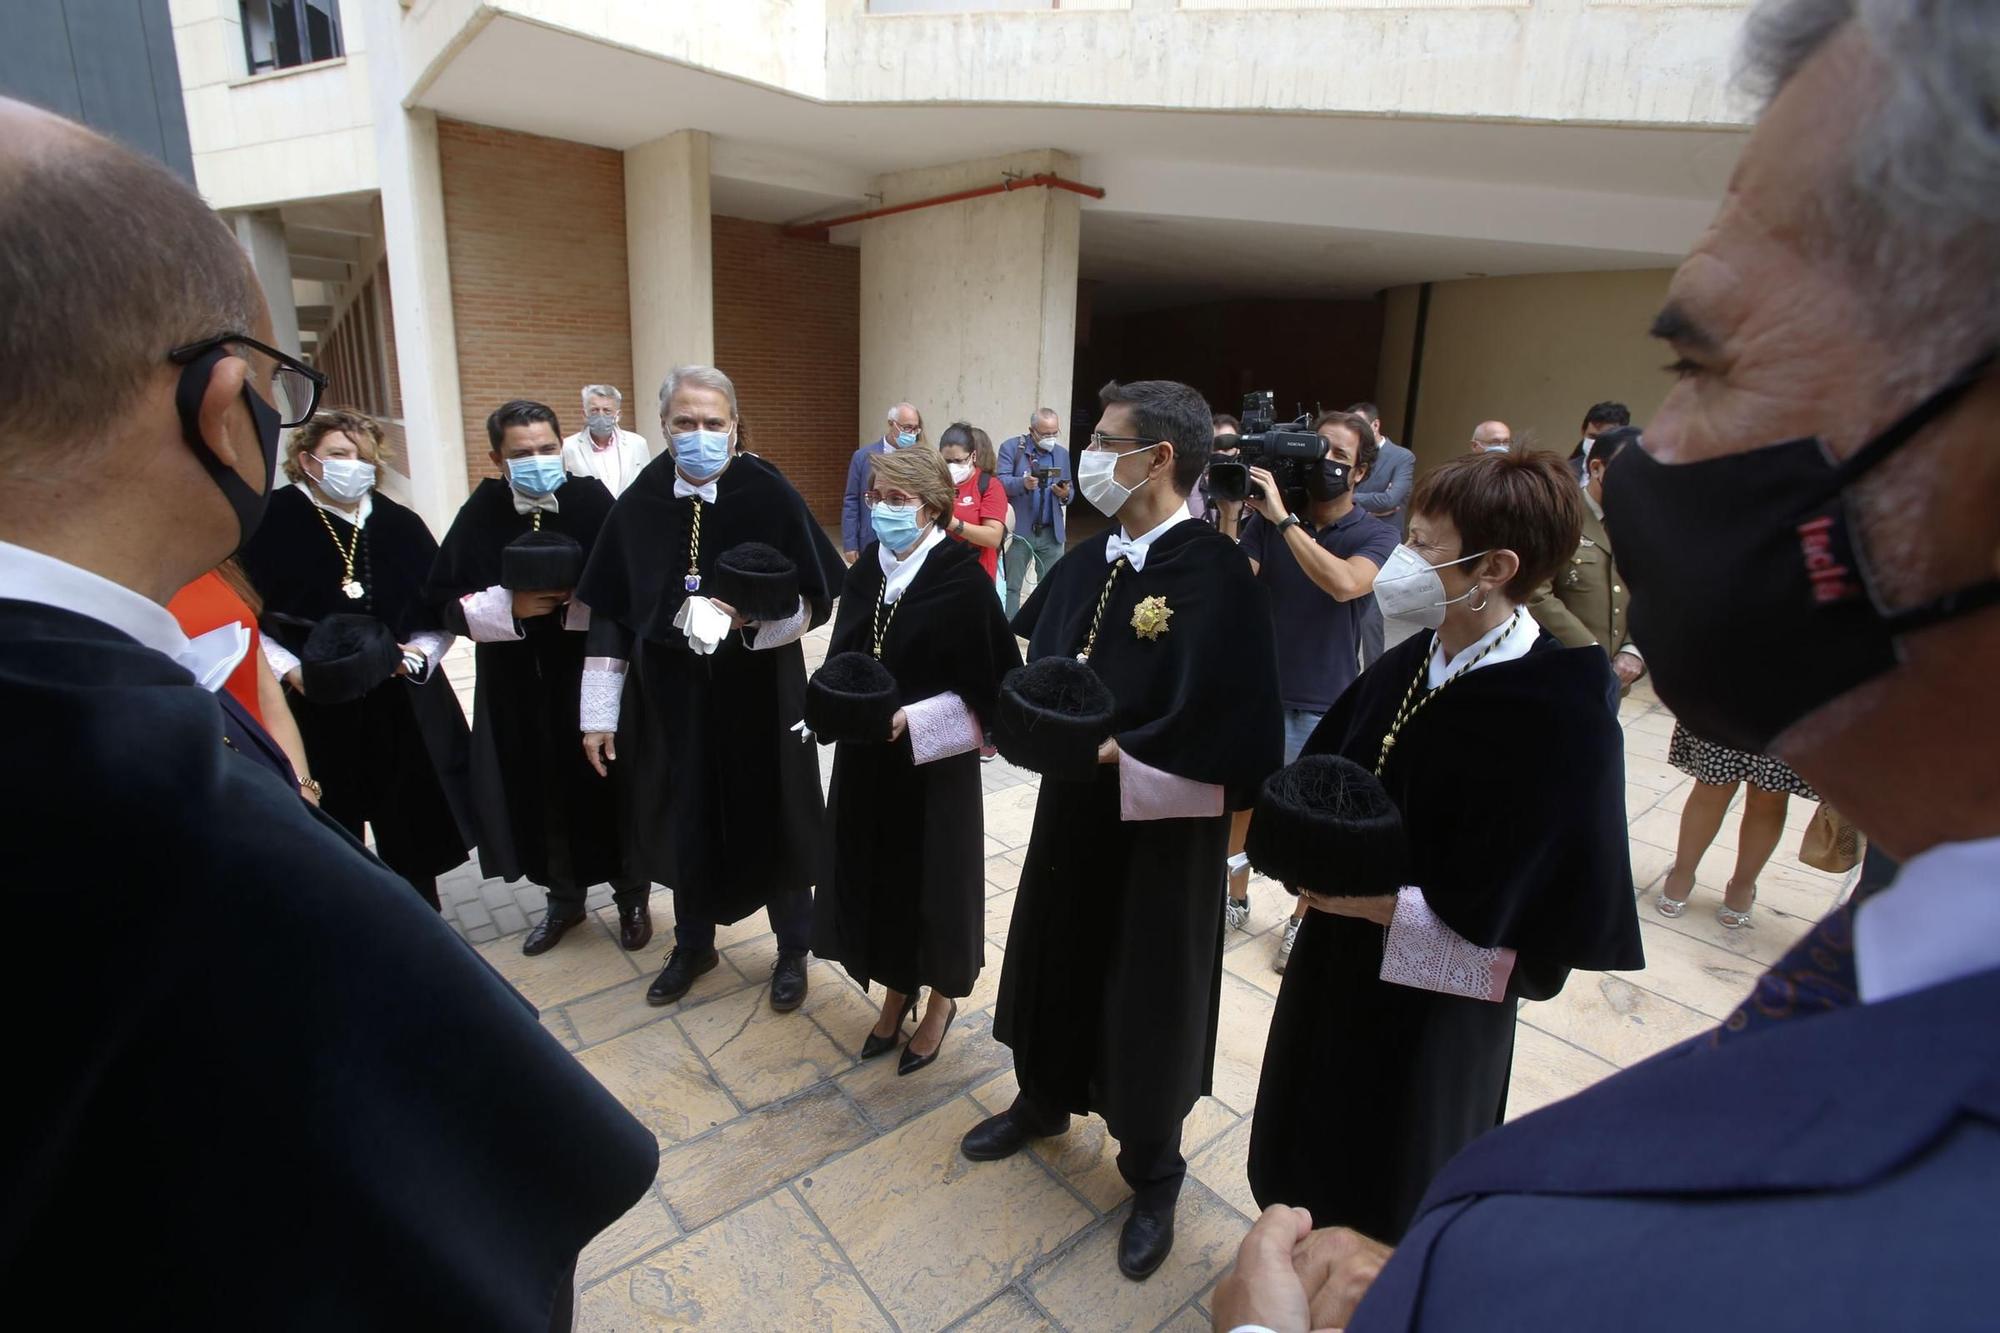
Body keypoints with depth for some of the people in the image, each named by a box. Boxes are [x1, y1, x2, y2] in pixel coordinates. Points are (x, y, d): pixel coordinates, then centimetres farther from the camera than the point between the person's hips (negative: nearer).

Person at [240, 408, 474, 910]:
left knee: (410, 834, 11)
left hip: (402, 710, 2)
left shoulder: (400, 525, 4)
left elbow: (442, 613, 9)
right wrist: (289, 668, -16)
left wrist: (417, 653, -8)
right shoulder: (273, 523, -5)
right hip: (311, 711, -2)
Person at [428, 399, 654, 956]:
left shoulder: (592, 499, -9)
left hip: (592, 676, -2)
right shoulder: (482, 512, -3)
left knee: (610, 784, 8)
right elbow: (447, 599, 1)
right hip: (518, 685, 2)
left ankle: (632, 895, 28)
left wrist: (575, 601, -23)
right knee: (542, 791, 12)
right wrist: (510, 606, -15)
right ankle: (563, 896, 34)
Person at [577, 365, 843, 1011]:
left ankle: (793, 950, 34)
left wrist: (753, 617, -27)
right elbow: (609, 615, 3)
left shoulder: (771, 496, -11)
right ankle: (693, 944, 41)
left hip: (760, 696, -3)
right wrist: (599, 713, 3)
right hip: (671, 697, 3)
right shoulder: (638, 505, -2)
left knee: (771, 820, 10)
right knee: (685, 820, 16)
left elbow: (814, 601, -8)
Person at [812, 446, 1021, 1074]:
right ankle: (896, 992, 39)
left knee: (932, 879, 10)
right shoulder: (867, 569, 3)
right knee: (874, 876, 15)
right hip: (865, 759, 6)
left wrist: (912, 719, -22)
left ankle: (941, 999, 35)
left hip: (933, 763, -5)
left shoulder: (964, 579, -15)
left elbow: (991, 681, -15)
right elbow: (842, 658, 11)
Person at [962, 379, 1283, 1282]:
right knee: (1054, 953, 22)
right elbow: (1038, 661, 11)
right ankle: (1044, 1100, 51)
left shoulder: (1217, 574, -20)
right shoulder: (1090, 560, 3)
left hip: (1161, 821, -6)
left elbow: (1222, 726, -24)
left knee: (1148, 990, 11)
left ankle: (1153, 1175, 38)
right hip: (1073, 803, 7)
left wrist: (1110, 751, -23)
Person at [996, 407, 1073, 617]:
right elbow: (1000, 481, -12)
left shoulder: (1062, 453, 12)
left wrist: (1065, 494, -10)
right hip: (1019, 530, -3)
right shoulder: (1011, 447, -2)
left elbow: (1068, 491, 14)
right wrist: (1023, 483, -30)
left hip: (1051, 532, 4)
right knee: (1010, 586, 4)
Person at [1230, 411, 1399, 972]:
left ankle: (1302, 920, 34)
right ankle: (1234, 899, 37)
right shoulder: (1269, 517, -3)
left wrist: (1284, 518, -28)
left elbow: (1344, 584, -29)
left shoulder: (1376, 535, -8)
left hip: (1326, 702, -2)